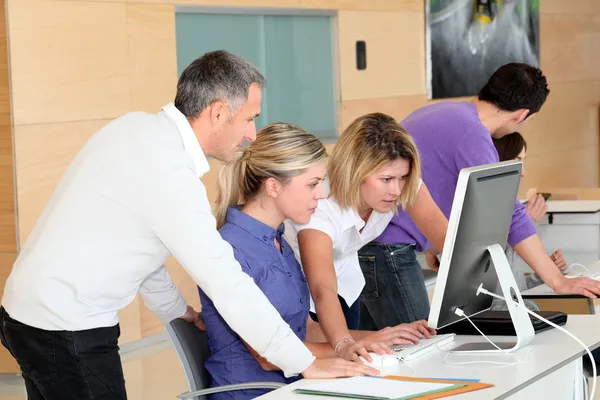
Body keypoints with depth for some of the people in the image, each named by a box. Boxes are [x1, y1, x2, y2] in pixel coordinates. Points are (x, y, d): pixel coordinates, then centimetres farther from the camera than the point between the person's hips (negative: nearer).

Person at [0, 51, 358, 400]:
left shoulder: (138, 127, 4)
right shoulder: (168, 171, -22)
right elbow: (228, 285, -22)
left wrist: (176, 309, 24)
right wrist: (306, 364, -16)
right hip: (67, 331, -9)